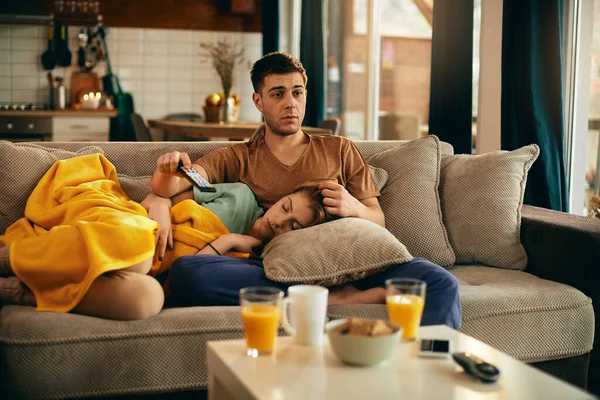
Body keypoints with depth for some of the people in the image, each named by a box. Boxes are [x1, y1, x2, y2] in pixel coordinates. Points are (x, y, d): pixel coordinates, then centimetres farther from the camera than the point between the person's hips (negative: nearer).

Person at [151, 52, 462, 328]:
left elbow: (378, 222, 19)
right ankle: (333, 298, -29)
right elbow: (168, 188, 6)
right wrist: (168, 169, -19)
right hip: (273, 270, 1)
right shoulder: (236, 159, 21)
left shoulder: (340, 150, 25)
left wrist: (354, 208, -5)